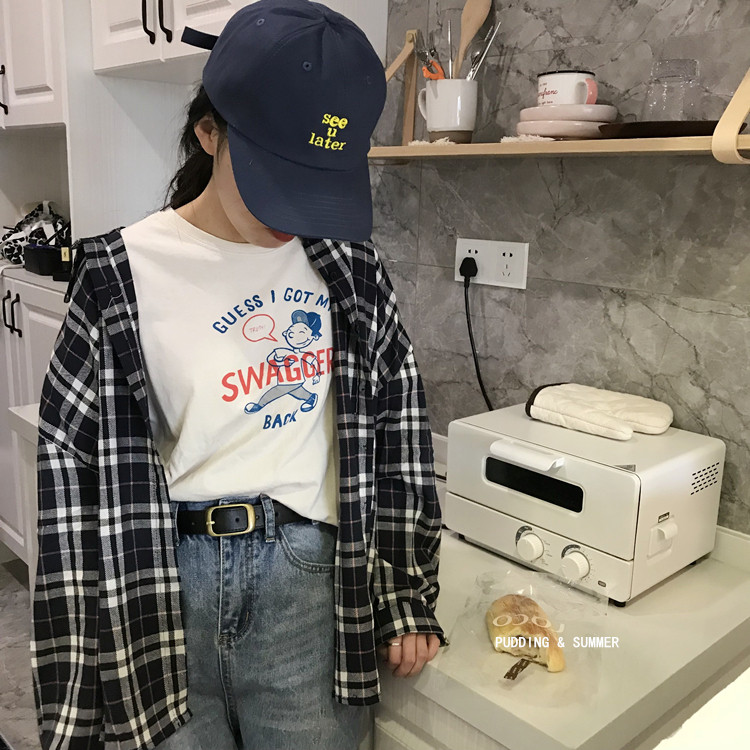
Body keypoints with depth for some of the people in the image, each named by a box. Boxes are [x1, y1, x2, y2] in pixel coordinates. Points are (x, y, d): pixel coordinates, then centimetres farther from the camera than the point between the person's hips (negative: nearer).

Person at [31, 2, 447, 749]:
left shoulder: (345, 260, -1)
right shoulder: (124, 277, -9)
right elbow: (76, 471, -6)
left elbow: (396, 418, 4)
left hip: (309, 583, 2)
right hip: (159, 592, -1)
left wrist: (408, 594, 5)